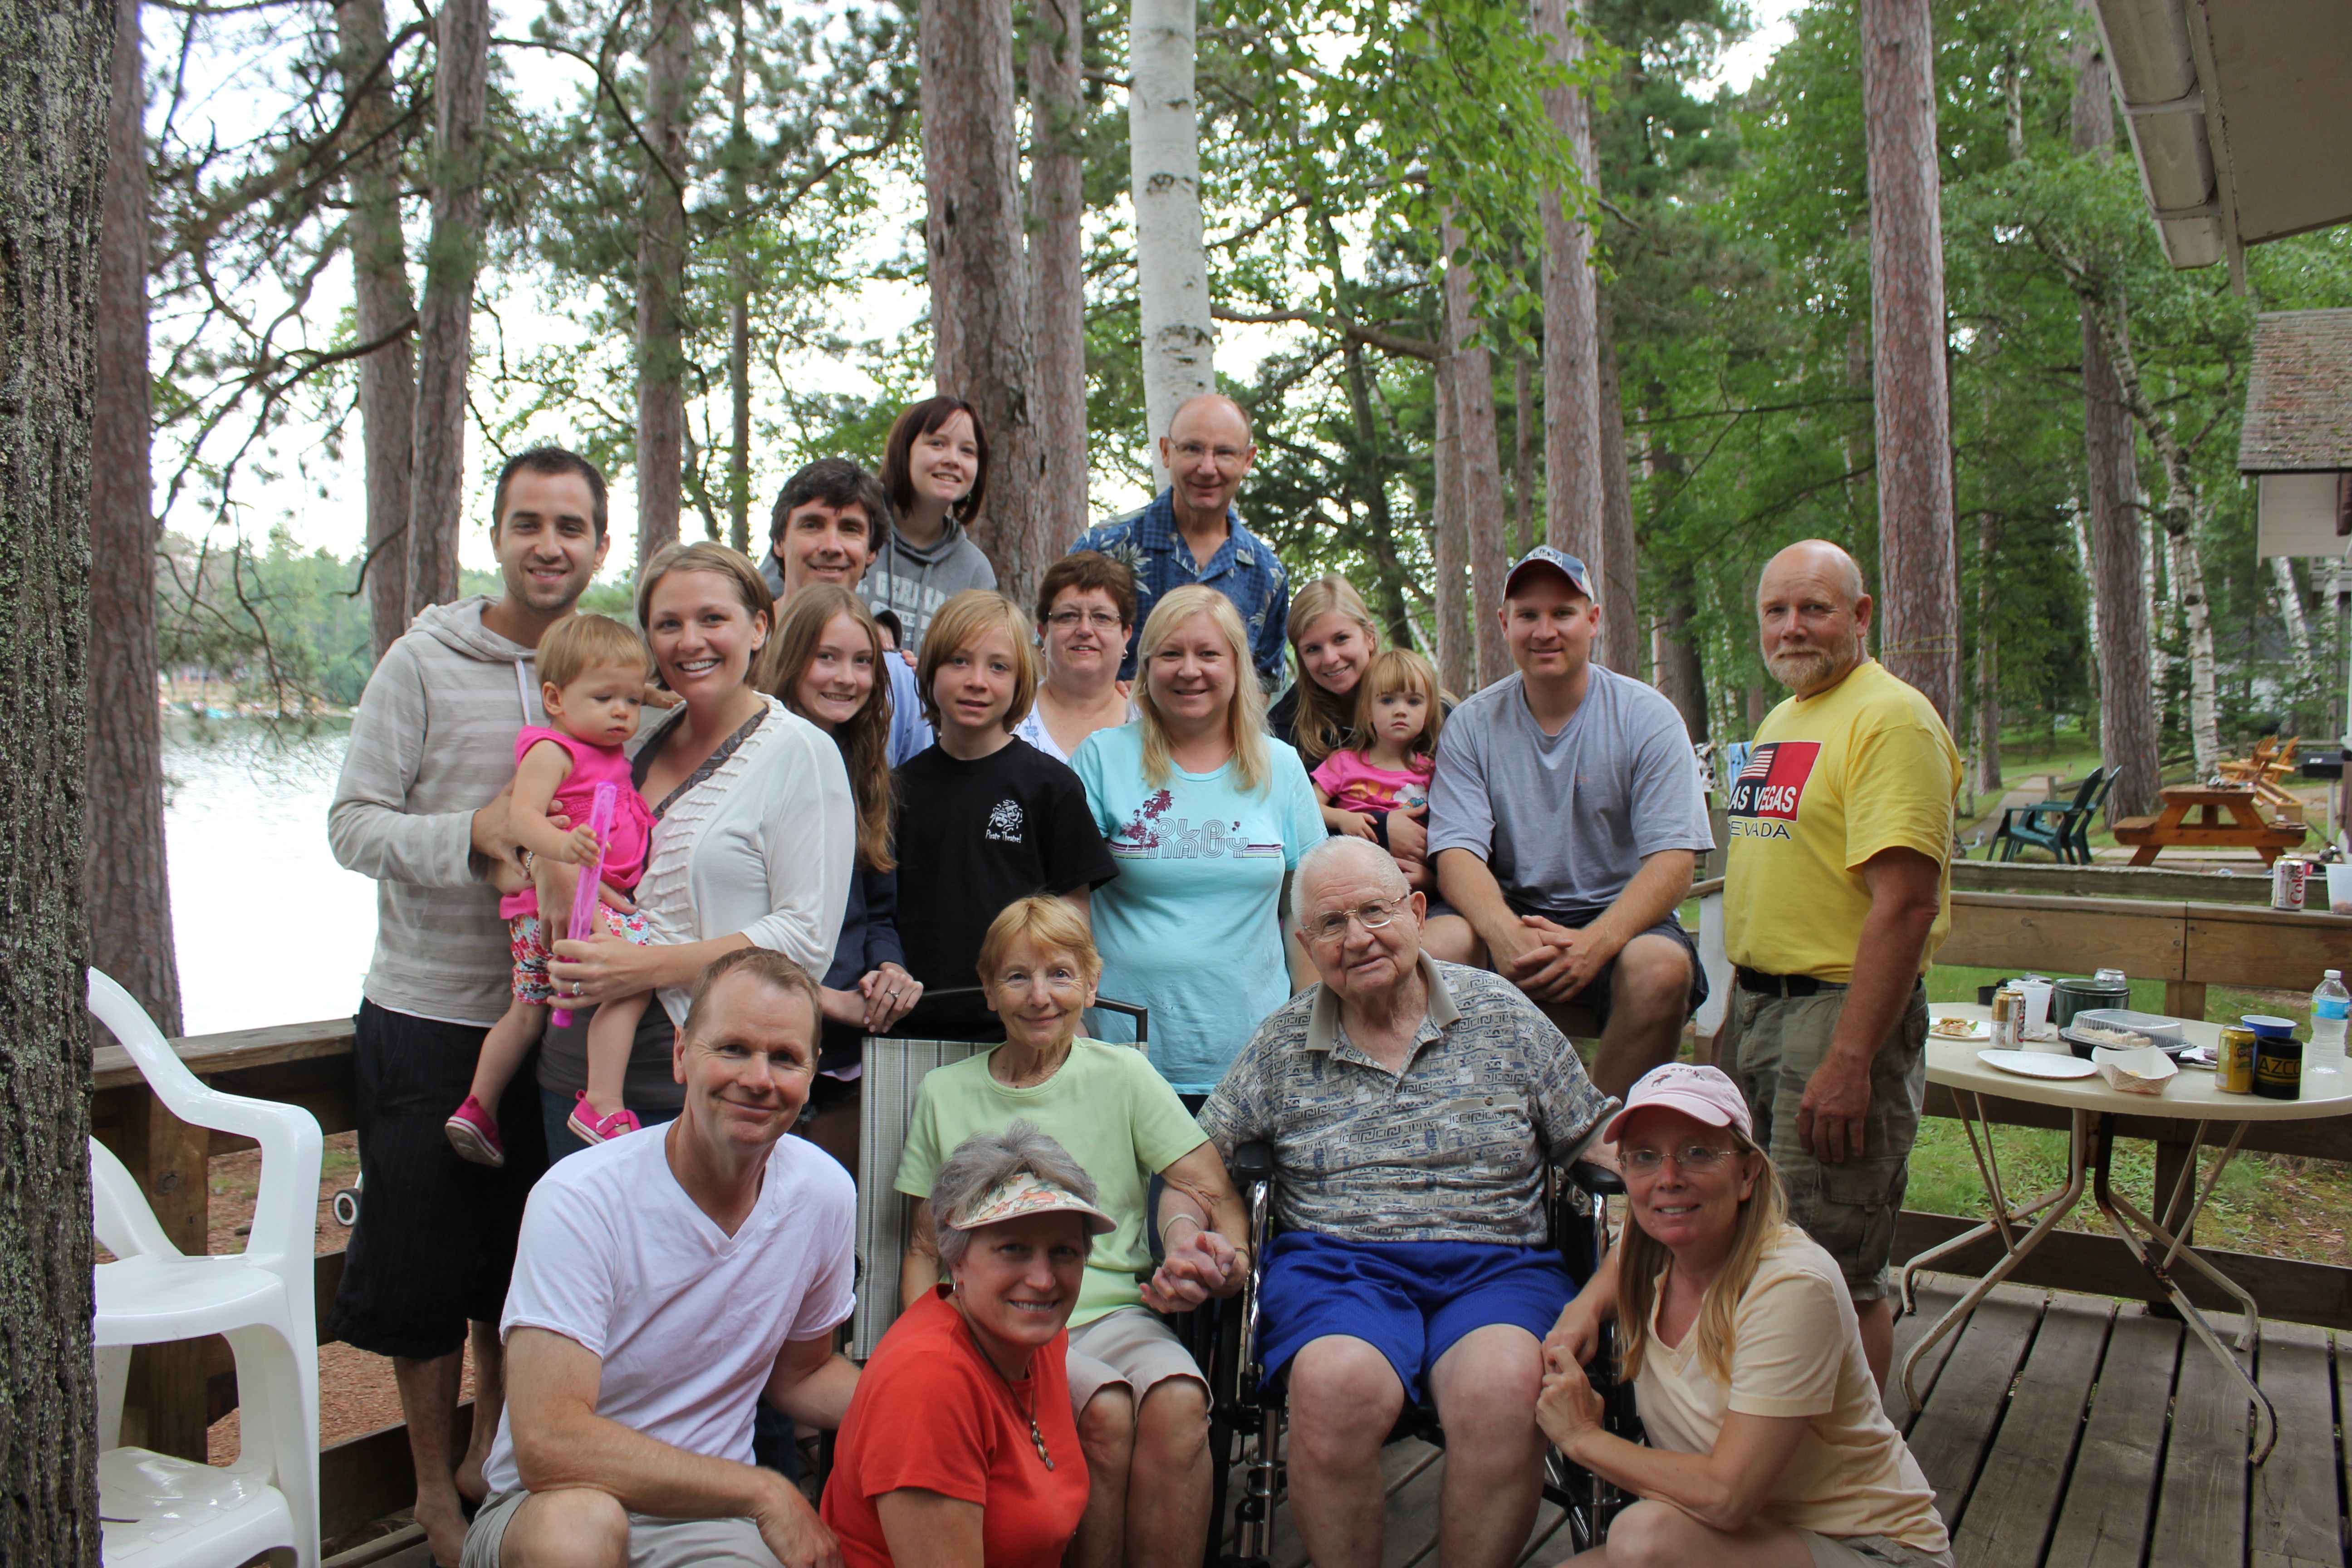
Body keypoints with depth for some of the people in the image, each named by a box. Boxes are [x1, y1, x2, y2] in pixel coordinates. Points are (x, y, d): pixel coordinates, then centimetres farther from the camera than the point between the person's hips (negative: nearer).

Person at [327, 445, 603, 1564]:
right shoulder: (425, 661, -5)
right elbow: (354, 822, -8)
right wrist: (473, 833, -24)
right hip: (428, 1011, -3)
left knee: (525, 1259, 15)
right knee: (427, 1259, 7)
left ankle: (494, 1451, 35)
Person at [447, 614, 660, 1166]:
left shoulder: (611, 760, 19)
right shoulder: (552, 750, -11)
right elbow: (522, 815, -28)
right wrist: (561, 844, -45)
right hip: (557, 900, -11)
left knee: (527, 1012, 19)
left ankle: (477, 1110, 31)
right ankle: (602, 1107, -26)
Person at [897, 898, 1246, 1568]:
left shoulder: (1123, 1074, 10)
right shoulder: (945, 1093, 12)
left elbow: (1211, 1189, 6)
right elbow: (925, 1247, 15)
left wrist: (1210, 1244, -15)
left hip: (1112, 1309, 1)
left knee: (1178, 1400, -32)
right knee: (1106, 1409, -31)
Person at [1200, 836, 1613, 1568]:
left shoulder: (1502, 1014, 9)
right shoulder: (1281, 1043, 11)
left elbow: (1597, 1143, 14)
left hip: (1494, 1265, 0)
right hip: (1335, 1263, 0)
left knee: (1502, 1386, -34)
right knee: (1336, 1384, -33)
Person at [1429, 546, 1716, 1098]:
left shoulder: (1647, 716, -2)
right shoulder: (1472, 724, 3)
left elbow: (1673, 861, -10)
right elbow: (1458, 851, -7)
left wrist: (1594, 943, -28)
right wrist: (1504, 932, -30)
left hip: (1619, 916, -1)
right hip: (1512, 913, 1)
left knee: (1661, 965, -33)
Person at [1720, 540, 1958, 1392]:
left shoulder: (1891, 718, -15)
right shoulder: (1780, 721, 15)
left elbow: (1906, 904, -23)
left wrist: (1849, 1061, -27)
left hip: (1845, 1010, -10)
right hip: (1758, 1004, 10)